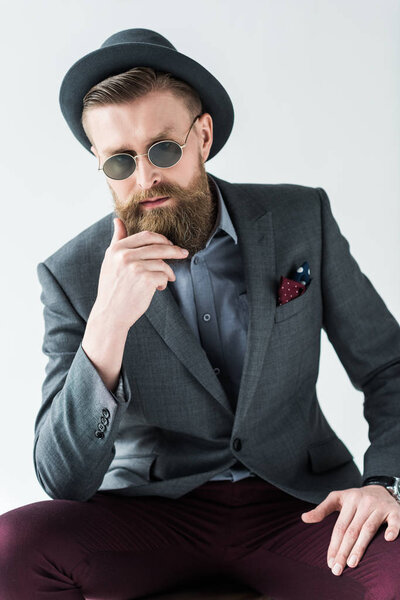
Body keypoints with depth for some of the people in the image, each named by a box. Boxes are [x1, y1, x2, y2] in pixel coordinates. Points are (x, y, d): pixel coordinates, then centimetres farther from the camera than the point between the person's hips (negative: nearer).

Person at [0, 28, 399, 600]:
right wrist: (108, 326, -29)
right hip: (153, 508, 0)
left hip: (298, 504, 1)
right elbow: (64, 479, -14)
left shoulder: (302, 218, -2)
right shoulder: (73, 275, -7)